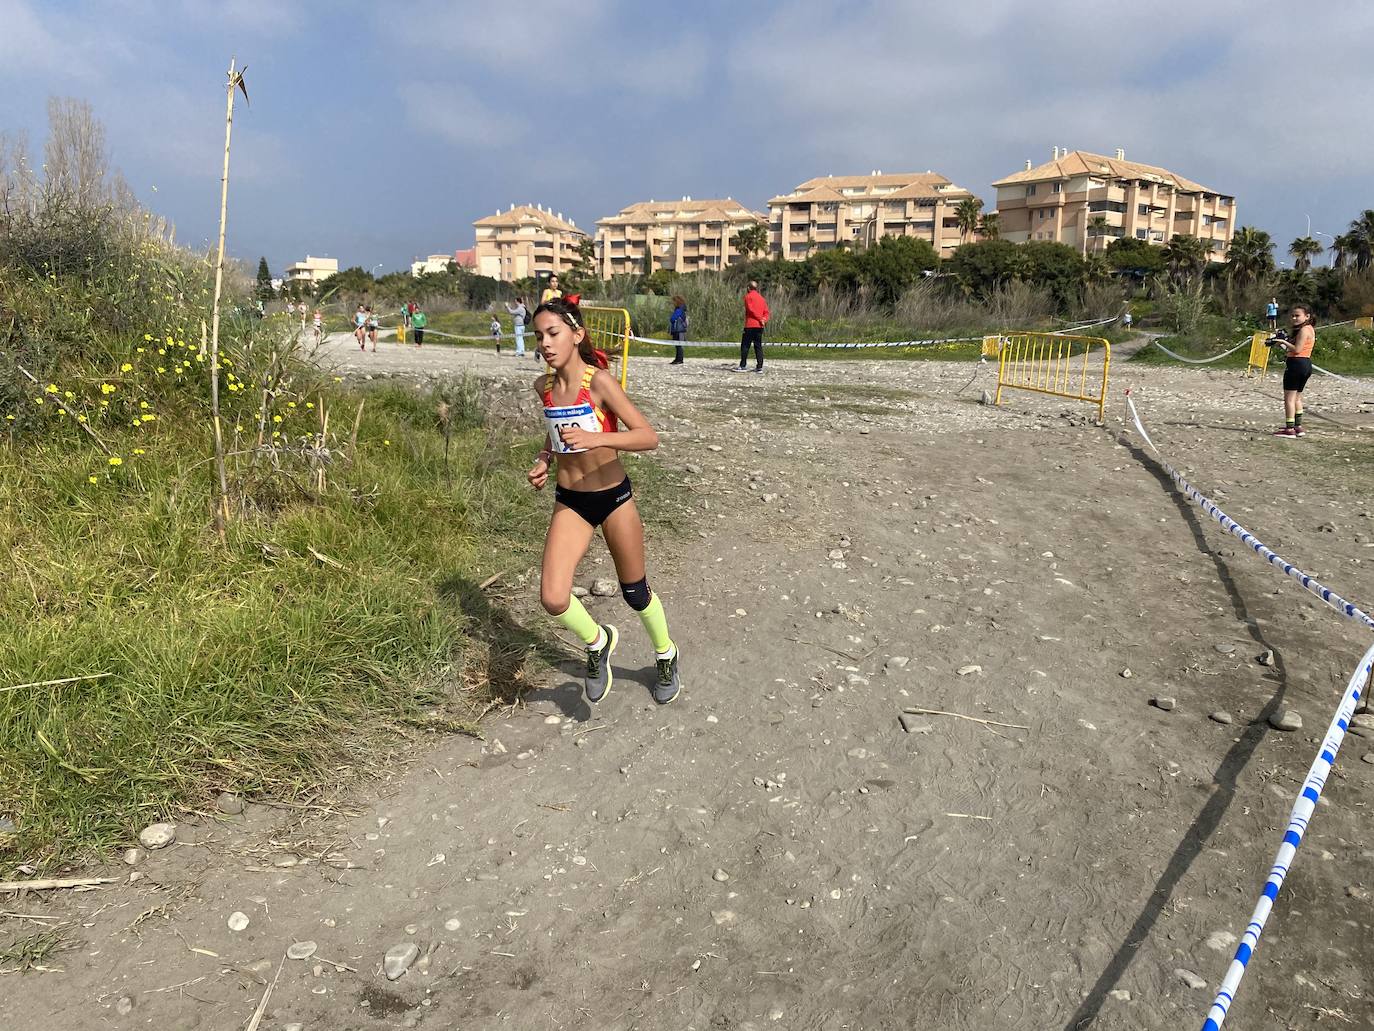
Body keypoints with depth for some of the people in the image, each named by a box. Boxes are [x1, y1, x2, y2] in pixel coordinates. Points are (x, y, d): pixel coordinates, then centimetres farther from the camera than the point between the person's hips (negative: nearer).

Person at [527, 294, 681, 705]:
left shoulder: (598, 382, -19)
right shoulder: (543, 386, -1)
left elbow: (648, 437, -24)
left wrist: (595, 438, -38)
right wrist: (543, 460, 2)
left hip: (614, 497, -4)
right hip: (569, 501, 4)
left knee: (635, 593, 13)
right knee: (553, 599, -14)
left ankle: (666, 656, 42)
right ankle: (598, 641, 18)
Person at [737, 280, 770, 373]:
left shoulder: (748, 296, -2)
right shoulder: (761, 298, 17)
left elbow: (751, 309, -13)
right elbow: (766, 311, 11)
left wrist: (760, 319, -10)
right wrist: (764, 319, -4)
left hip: (750, 325, -6)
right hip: (759, 326, 6)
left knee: (745, 345, -1)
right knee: (758, 346, 7)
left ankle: (742, 366, -3)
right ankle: (759, 367, 3)